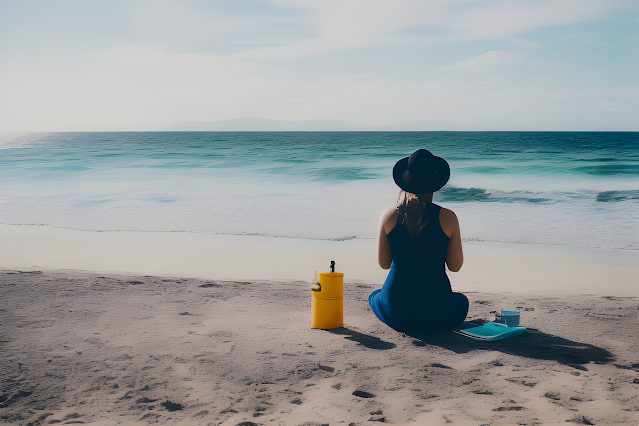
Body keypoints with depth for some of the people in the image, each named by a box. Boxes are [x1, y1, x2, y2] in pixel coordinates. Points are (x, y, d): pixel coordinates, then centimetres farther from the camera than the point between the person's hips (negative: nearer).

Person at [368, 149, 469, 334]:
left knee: (375, 297, 37)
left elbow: (383, 263, 2)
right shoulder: (447, 217, -11)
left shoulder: (388, 215, -7)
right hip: (436, 315, -1)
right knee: (461, 301, 35)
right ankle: (431, 326, 13)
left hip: (395, 313, 1)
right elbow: (455, 266, -1)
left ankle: (403, 323, 16)